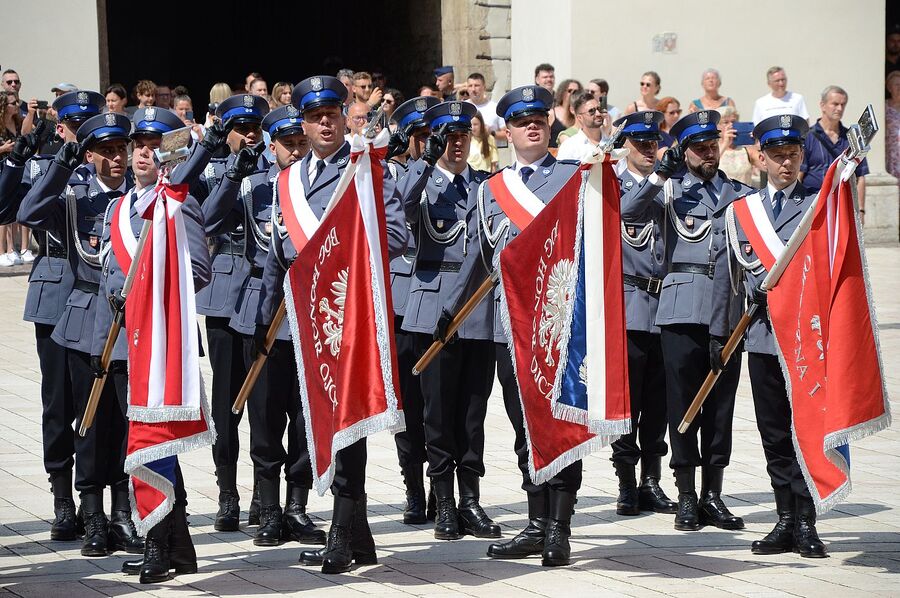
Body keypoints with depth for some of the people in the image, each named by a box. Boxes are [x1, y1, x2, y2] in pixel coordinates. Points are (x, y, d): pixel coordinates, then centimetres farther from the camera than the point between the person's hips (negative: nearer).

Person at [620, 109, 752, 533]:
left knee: (721, 402, 5)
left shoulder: (739, 192, 17)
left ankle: (713, 494, 12)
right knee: (682, 400, -1)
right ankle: (686, 497, 5)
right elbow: (627, 213, -8)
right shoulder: (670, 189, 8)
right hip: (683, 308, -3)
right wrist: (661, 173, -13)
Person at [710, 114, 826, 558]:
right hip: (762, 335, 3)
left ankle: (805, 525, 6)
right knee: (774, 434, 7)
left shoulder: (821, 205, 3)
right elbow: (728, 275, 13)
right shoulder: (740, 209, 11)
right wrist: (718, 333, 11)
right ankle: (785, 523, 14)